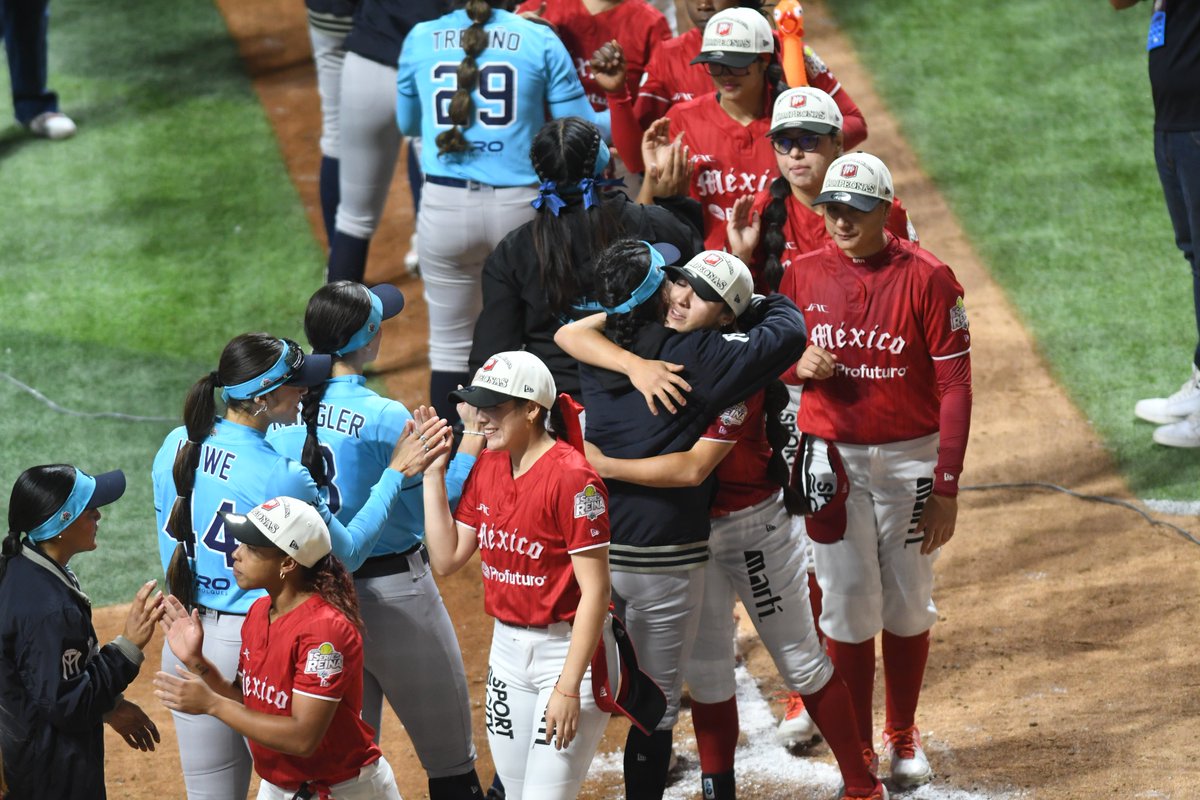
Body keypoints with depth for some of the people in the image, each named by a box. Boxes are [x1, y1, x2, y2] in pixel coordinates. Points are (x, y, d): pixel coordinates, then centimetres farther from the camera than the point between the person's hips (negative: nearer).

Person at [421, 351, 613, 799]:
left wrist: (569, 686, -23)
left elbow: (595, 589, -20)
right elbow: (446, 560, 6)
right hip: (507, 650, 8)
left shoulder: (570, 477, -20)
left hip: (568, 647, -8)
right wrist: (433, 475, 0)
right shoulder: (487, 468, 5)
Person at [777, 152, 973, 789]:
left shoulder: (927, 278, -11)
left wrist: (946, 487, -13)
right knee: (848, 606, 1)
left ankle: (903, 738, 28)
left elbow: (954, 386, -10)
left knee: (907, 605, 10)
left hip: (910, 459, -1)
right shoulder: (803, 275, -1)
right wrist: (799, 365, -13)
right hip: (831, 457, 2)